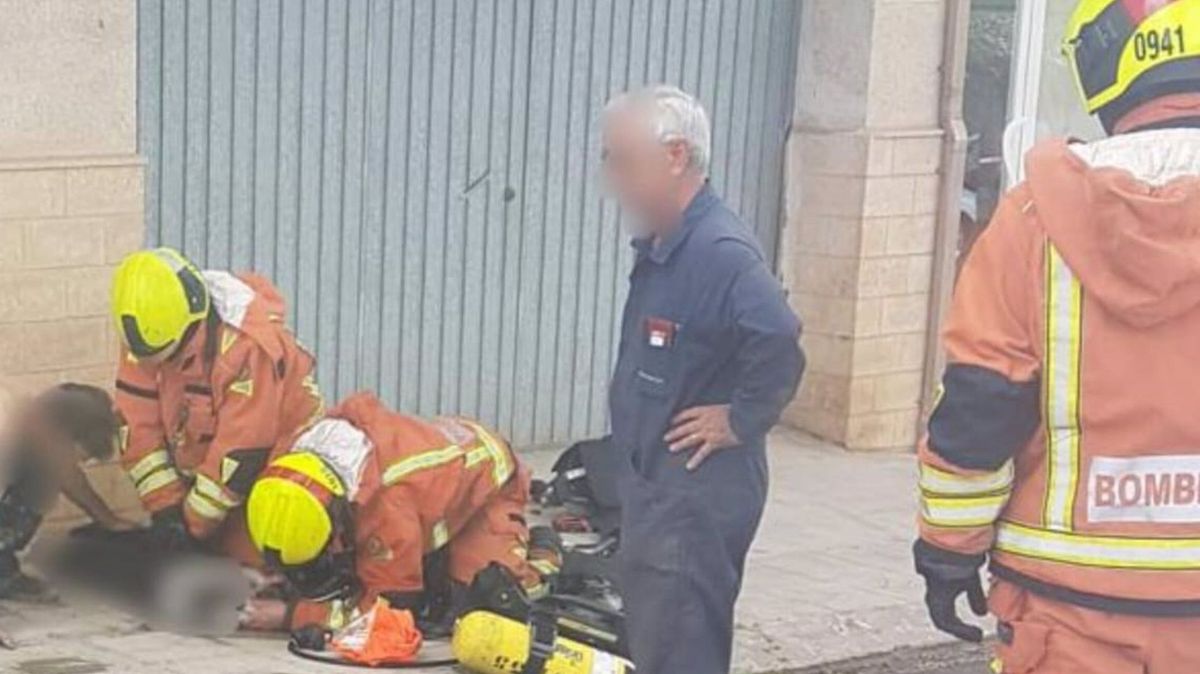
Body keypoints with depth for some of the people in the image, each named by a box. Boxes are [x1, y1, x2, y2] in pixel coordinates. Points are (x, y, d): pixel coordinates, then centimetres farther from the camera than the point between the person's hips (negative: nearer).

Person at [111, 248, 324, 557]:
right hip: (198, 467, 6)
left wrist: (194, 522, -21)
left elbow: (240, 451, -28)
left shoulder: (248, 346, -32)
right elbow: (138, 423, -10)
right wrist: (164, 506, -16)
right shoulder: (147, 329, -13)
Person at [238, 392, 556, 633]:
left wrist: (290, 615, -38)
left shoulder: (387, 507, -46)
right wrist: (273, 575, -8)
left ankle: (540, 554, 8)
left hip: (488, 479, -7)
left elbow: (389, 604, -37)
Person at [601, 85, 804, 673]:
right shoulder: (660, 247, 9)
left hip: (699, 497, -10)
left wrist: (740, 420, -25)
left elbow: (778, 338, -39)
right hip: (656, 486, 10)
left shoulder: (719, 251, -23)